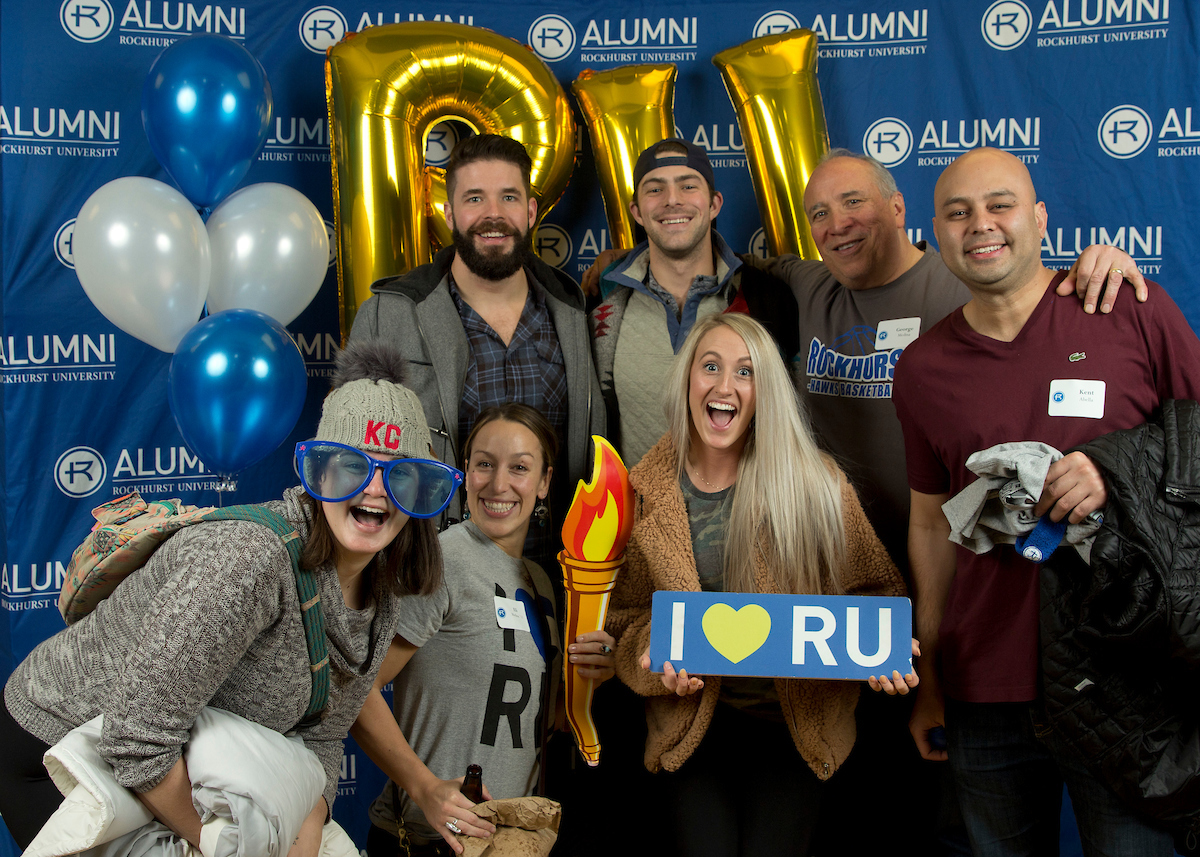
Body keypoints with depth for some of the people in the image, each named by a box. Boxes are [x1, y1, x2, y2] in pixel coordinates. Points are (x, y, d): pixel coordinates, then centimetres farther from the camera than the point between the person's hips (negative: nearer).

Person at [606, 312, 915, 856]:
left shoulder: (815, 484, -6)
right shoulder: (647, 493, -1)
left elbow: (872, 588, 3)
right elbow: (627, 613, 8)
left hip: (797, 721, -1)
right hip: (694, 722, 1)